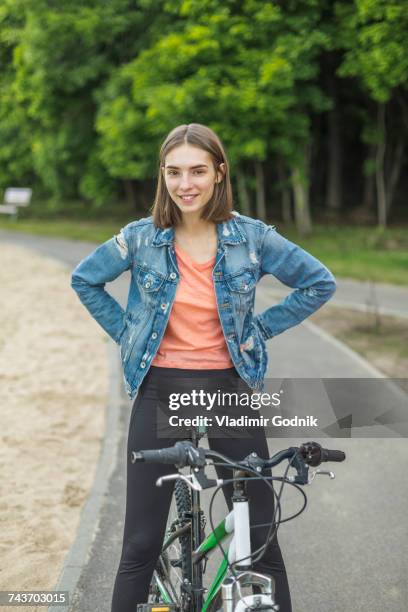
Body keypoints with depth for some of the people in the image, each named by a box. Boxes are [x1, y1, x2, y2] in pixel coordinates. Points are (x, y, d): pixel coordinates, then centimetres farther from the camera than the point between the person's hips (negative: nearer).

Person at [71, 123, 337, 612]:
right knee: (141, 543, 4)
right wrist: (127, 332, 4)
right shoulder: (142, 237, -4)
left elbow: (320, 283, 5)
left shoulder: (252, 236, -5)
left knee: (260, 537, 7)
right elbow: (84, 280, 12)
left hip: (230, 390, 0)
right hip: (160, 391, 0)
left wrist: (260, 328, 1)